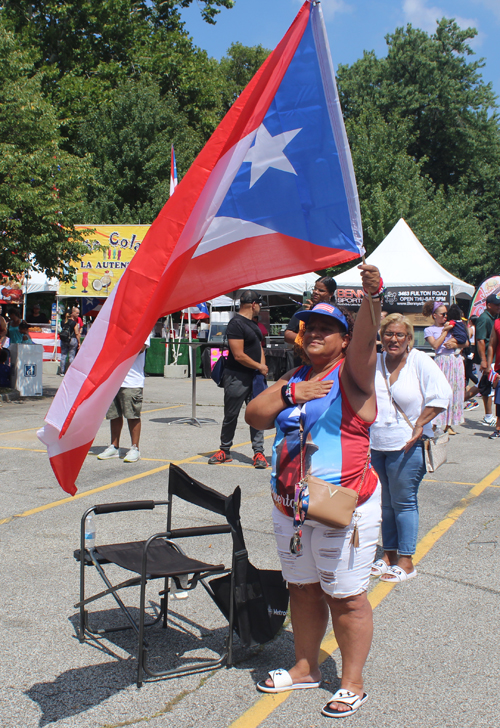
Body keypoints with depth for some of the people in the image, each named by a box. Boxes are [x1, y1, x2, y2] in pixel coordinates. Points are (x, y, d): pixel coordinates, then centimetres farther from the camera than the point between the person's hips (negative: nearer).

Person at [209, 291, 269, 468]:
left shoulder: (253, 324, 16)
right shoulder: (236, 324, -14)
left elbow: (259, 348, 21)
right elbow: (239, 355, -19)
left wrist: (262, 366, 2)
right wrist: (260, 367, -9)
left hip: (255, 376, 8)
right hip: (237, 377, -8)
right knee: (230, 415, 3)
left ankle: (258, 452, 3)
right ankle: (224, 451, 17)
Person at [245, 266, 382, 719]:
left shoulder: (350, 373, -8)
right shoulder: (295, 377, 10)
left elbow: (366, 341, -30)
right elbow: (253, 416, 2)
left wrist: (373, 296, -48)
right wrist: (289, 394, -15)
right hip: (290, 507, 7)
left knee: (346, 597, 4)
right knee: (302, 590, 19)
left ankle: (353, 684, 19)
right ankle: (305, 669, 36)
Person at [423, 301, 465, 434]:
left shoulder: (452, 325, 16)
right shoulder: (429, 330, 4)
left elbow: (466, 342, 12)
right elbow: (435, 345, -11)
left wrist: (456, 344, -7)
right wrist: (445, 331, -7)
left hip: (456, 361, 4)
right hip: (442, 362, -4)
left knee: (454, 391, 2)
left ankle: (448, 424, 7)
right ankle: (435, 423, -5)